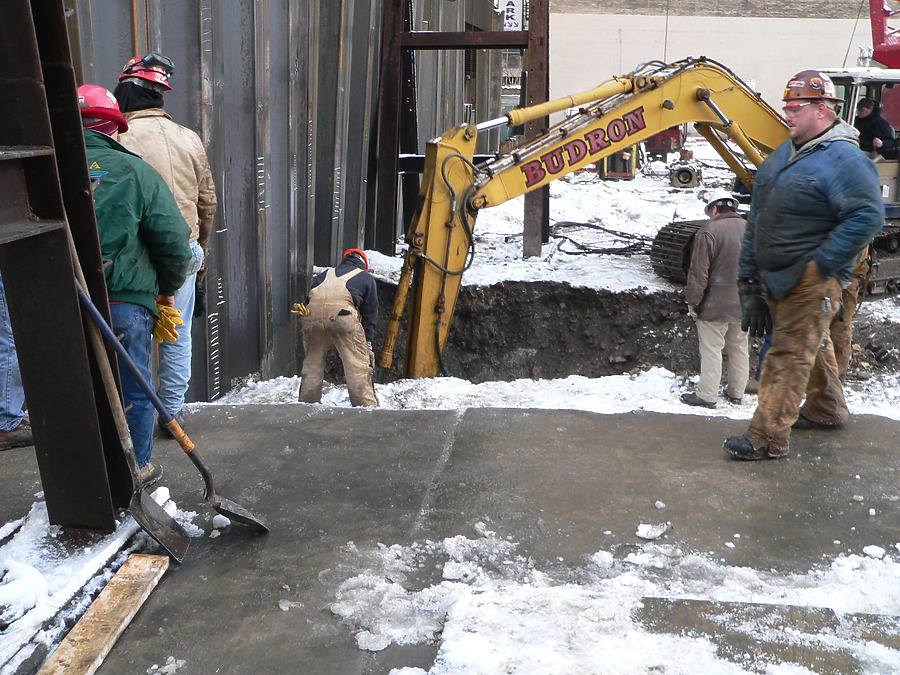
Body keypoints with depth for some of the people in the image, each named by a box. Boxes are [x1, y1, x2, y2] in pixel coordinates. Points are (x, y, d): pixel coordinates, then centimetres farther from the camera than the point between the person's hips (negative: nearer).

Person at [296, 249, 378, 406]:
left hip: (312, 312, 4)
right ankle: (366, 405, 2)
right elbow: (370, 314, 23)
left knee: (312, 362, 17)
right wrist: (368, 343, 26)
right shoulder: (366, 278, 27)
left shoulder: (326, 274, 36)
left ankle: (306, 404, 22)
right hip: (342, 313, -4)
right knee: (357, 364, 3)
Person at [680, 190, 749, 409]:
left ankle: (707, 395, 5)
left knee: (711, 349, 0)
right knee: (740, 348, 16)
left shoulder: (708, 232, -14)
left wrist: (692, 301, -4)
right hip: (744, 304, 7)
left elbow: (698, 272, -14)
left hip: (716, 305, -6)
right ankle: (736, 393, 25)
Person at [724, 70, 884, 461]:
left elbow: (867, 216, -25)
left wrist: (821, 263, -22)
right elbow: (758, 218, 15)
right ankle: (827, 409, 42)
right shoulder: (786, 153, 12)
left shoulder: (843, 161, -17)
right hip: (777, 275, 9)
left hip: (811, 281, -9)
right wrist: (750, 272, 13)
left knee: (790, 355, -8)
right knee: (813, 343, 24)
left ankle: (768, 438, -4)